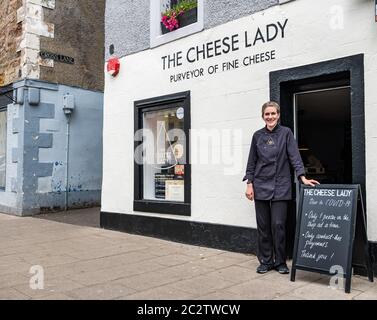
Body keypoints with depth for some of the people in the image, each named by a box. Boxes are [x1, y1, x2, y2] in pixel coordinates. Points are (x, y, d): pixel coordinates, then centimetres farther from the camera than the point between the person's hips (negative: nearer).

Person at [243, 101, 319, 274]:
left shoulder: (286, 133, 0)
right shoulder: (257, 135, 6)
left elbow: (294, 157, -6)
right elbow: (252, 162, 8)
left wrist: (303, 178, -17)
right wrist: (249, 184, 2)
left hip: (280, 187, -2)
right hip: (261, 186, 2)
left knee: (278, 225, -1)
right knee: (263, 226, 7)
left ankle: (280, 262, 15)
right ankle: (266, 261, 19)